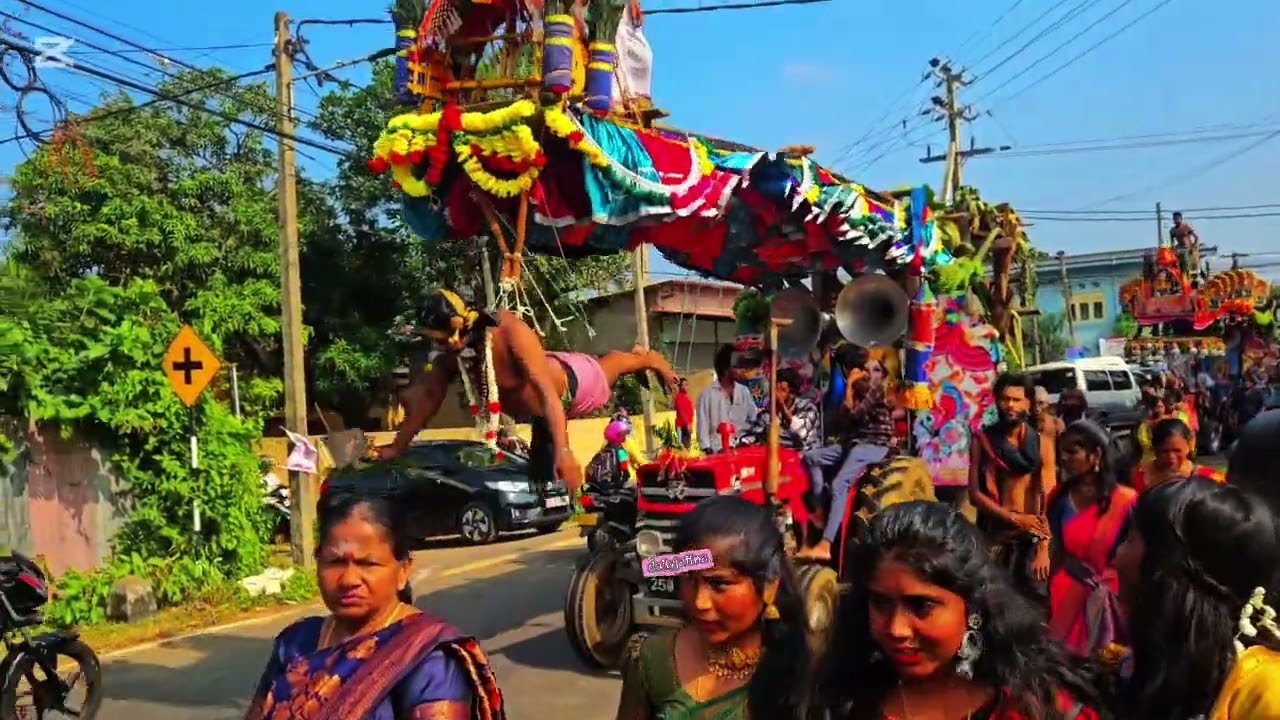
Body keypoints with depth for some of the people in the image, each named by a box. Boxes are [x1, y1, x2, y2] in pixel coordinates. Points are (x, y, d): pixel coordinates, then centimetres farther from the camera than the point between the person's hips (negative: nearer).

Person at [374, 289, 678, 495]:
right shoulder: (450, 355, -24)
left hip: (571, 384, -6)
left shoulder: (511, 331, -44)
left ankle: (650, 359, 61)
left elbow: (546, 390, -50)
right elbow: (429, 396, -12)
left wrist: (563, 450, -57)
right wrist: (398, 445, -12)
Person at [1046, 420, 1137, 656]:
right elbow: (1058, 553, 3)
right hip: (1067, 598, 3)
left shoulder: (1125, 501, -13)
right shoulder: (1060, 497, -2)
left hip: (1109, 600, -3)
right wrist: (1050, 600, -1)